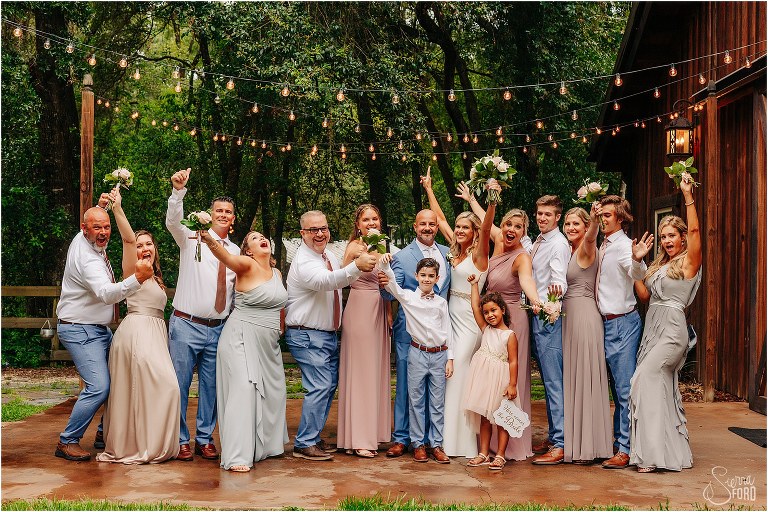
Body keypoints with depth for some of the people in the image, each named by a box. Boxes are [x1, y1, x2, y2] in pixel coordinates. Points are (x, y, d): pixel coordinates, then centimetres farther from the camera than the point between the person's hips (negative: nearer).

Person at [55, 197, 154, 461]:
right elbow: (106, 293, -42)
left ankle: (105, 434, 19)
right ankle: (67, 442, -4)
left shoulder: (82, 240, 4)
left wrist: (100, 206, 19)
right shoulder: (87, 259, -25)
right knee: (98, 387, -19)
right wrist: (137, 278, -56)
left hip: (100, 329, 10)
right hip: (80, 331, -10)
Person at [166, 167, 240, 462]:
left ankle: (204, 439, 23)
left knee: (211, 386, 10)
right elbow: (172, 221, -20)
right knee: (180, 384, 1)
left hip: (219, 329, 4)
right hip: (187, 325, -4)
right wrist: (178, 190, -36)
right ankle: (180, 440, 13)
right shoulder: (193, 238, 0)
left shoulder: (236, 252, 13)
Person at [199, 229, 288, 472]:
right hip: (242, 339, -8)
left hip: (267, 343, 8)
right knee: (244, 389, -15)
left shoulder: (277, 273, 13)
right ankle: (237, 457, -14)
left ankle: (265, 445, 32)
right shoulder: (247, 265, -10)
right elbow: (226, 257, -31)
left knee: (272, 392, 14)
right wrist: (210, 241, -50)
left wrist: (279, 329, 18)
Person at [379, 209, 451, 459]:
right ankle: (401, 438, 12)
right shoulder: (402, 256, -2)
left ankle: (431, 437, 20)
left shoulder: (447, 253, 11)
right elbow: (392, 294, -10)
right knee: (406, 384, 2)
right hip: (409, 330, -3)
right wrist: (386, 285, -31)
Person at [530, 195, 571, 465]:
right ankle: (553, 436, 23)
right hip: (537, 315, 10)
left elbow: (559, 280, -24)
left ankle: (560, 445, -8)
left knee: (554, 381, -10)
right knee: (548, 380, 14)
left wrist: (557, 289, -44)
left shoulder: (558, 244, -12)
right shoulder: (537, 243, 17)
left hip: (550, 317, -10)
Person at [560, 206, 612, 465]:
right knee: (571, 380, 10)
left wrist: (595, 220, -50)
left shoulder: (587, 249, -7)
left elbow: (590, 237, -30)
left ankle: (588, 446, -1)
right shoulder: (568, 251, 18)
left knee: (584, 379, -6)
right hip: (569, 316, 9)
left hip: (584, 315, -9)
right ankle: (574, 442, 17)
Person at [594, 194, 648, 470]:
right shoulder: (603, 246, 12)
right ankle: (619, 439, 28)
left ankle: (625, 449, 0)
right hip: (608, 322, 9)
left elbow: (637, 274, -34)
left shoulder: (623, 245, -14)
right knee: (617, 387, 17)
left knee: (625, 388, -5)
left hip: (623, 323, -9)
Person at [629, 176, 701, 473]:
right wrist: (636, 262, 9)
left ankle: (651, 452, -13)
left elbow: (694, 230, -17)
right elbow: (644, 295, 12)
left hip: (672, 330, -8)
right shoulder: (659, 265, 18)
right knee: (664, 390, 9)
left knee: (644, 379, -18)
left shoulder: (689, 262, -3)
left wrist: (688, 196, -18)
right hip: (652, 329, 8)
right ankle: (674, 453, 16)